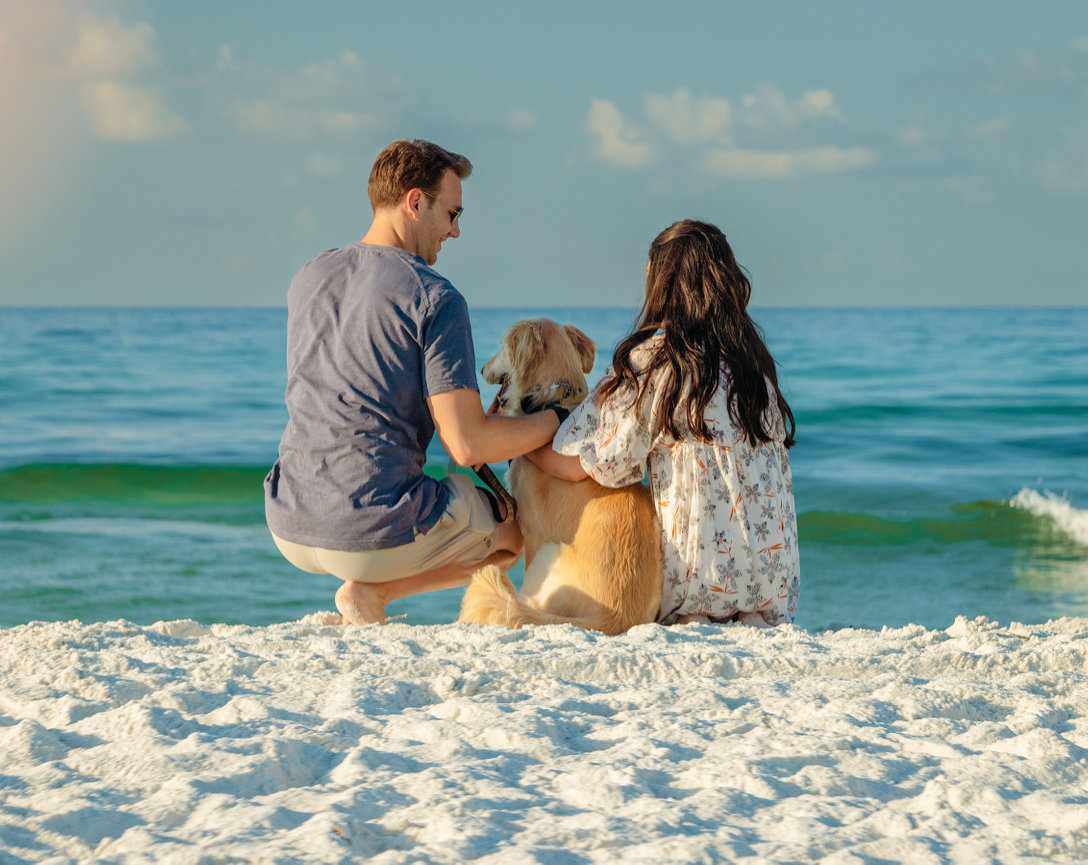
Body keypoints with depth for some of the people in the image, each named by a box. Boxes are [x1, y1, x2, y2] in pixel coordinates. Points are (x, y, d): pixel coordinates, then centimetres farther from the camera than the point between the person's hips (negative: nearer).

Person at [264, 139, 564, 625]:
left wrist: (469, 427, 23)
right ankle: (371, 590, -1)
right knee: (520, 529, 20)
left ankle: (368, 589, 9)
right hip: (378, 534, -7)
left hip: (292, 530, 7)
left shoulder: (308, 278, 9)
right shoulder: (436, 300, -12)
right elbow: (467, 447, -15)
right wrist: (558, 421, 2)